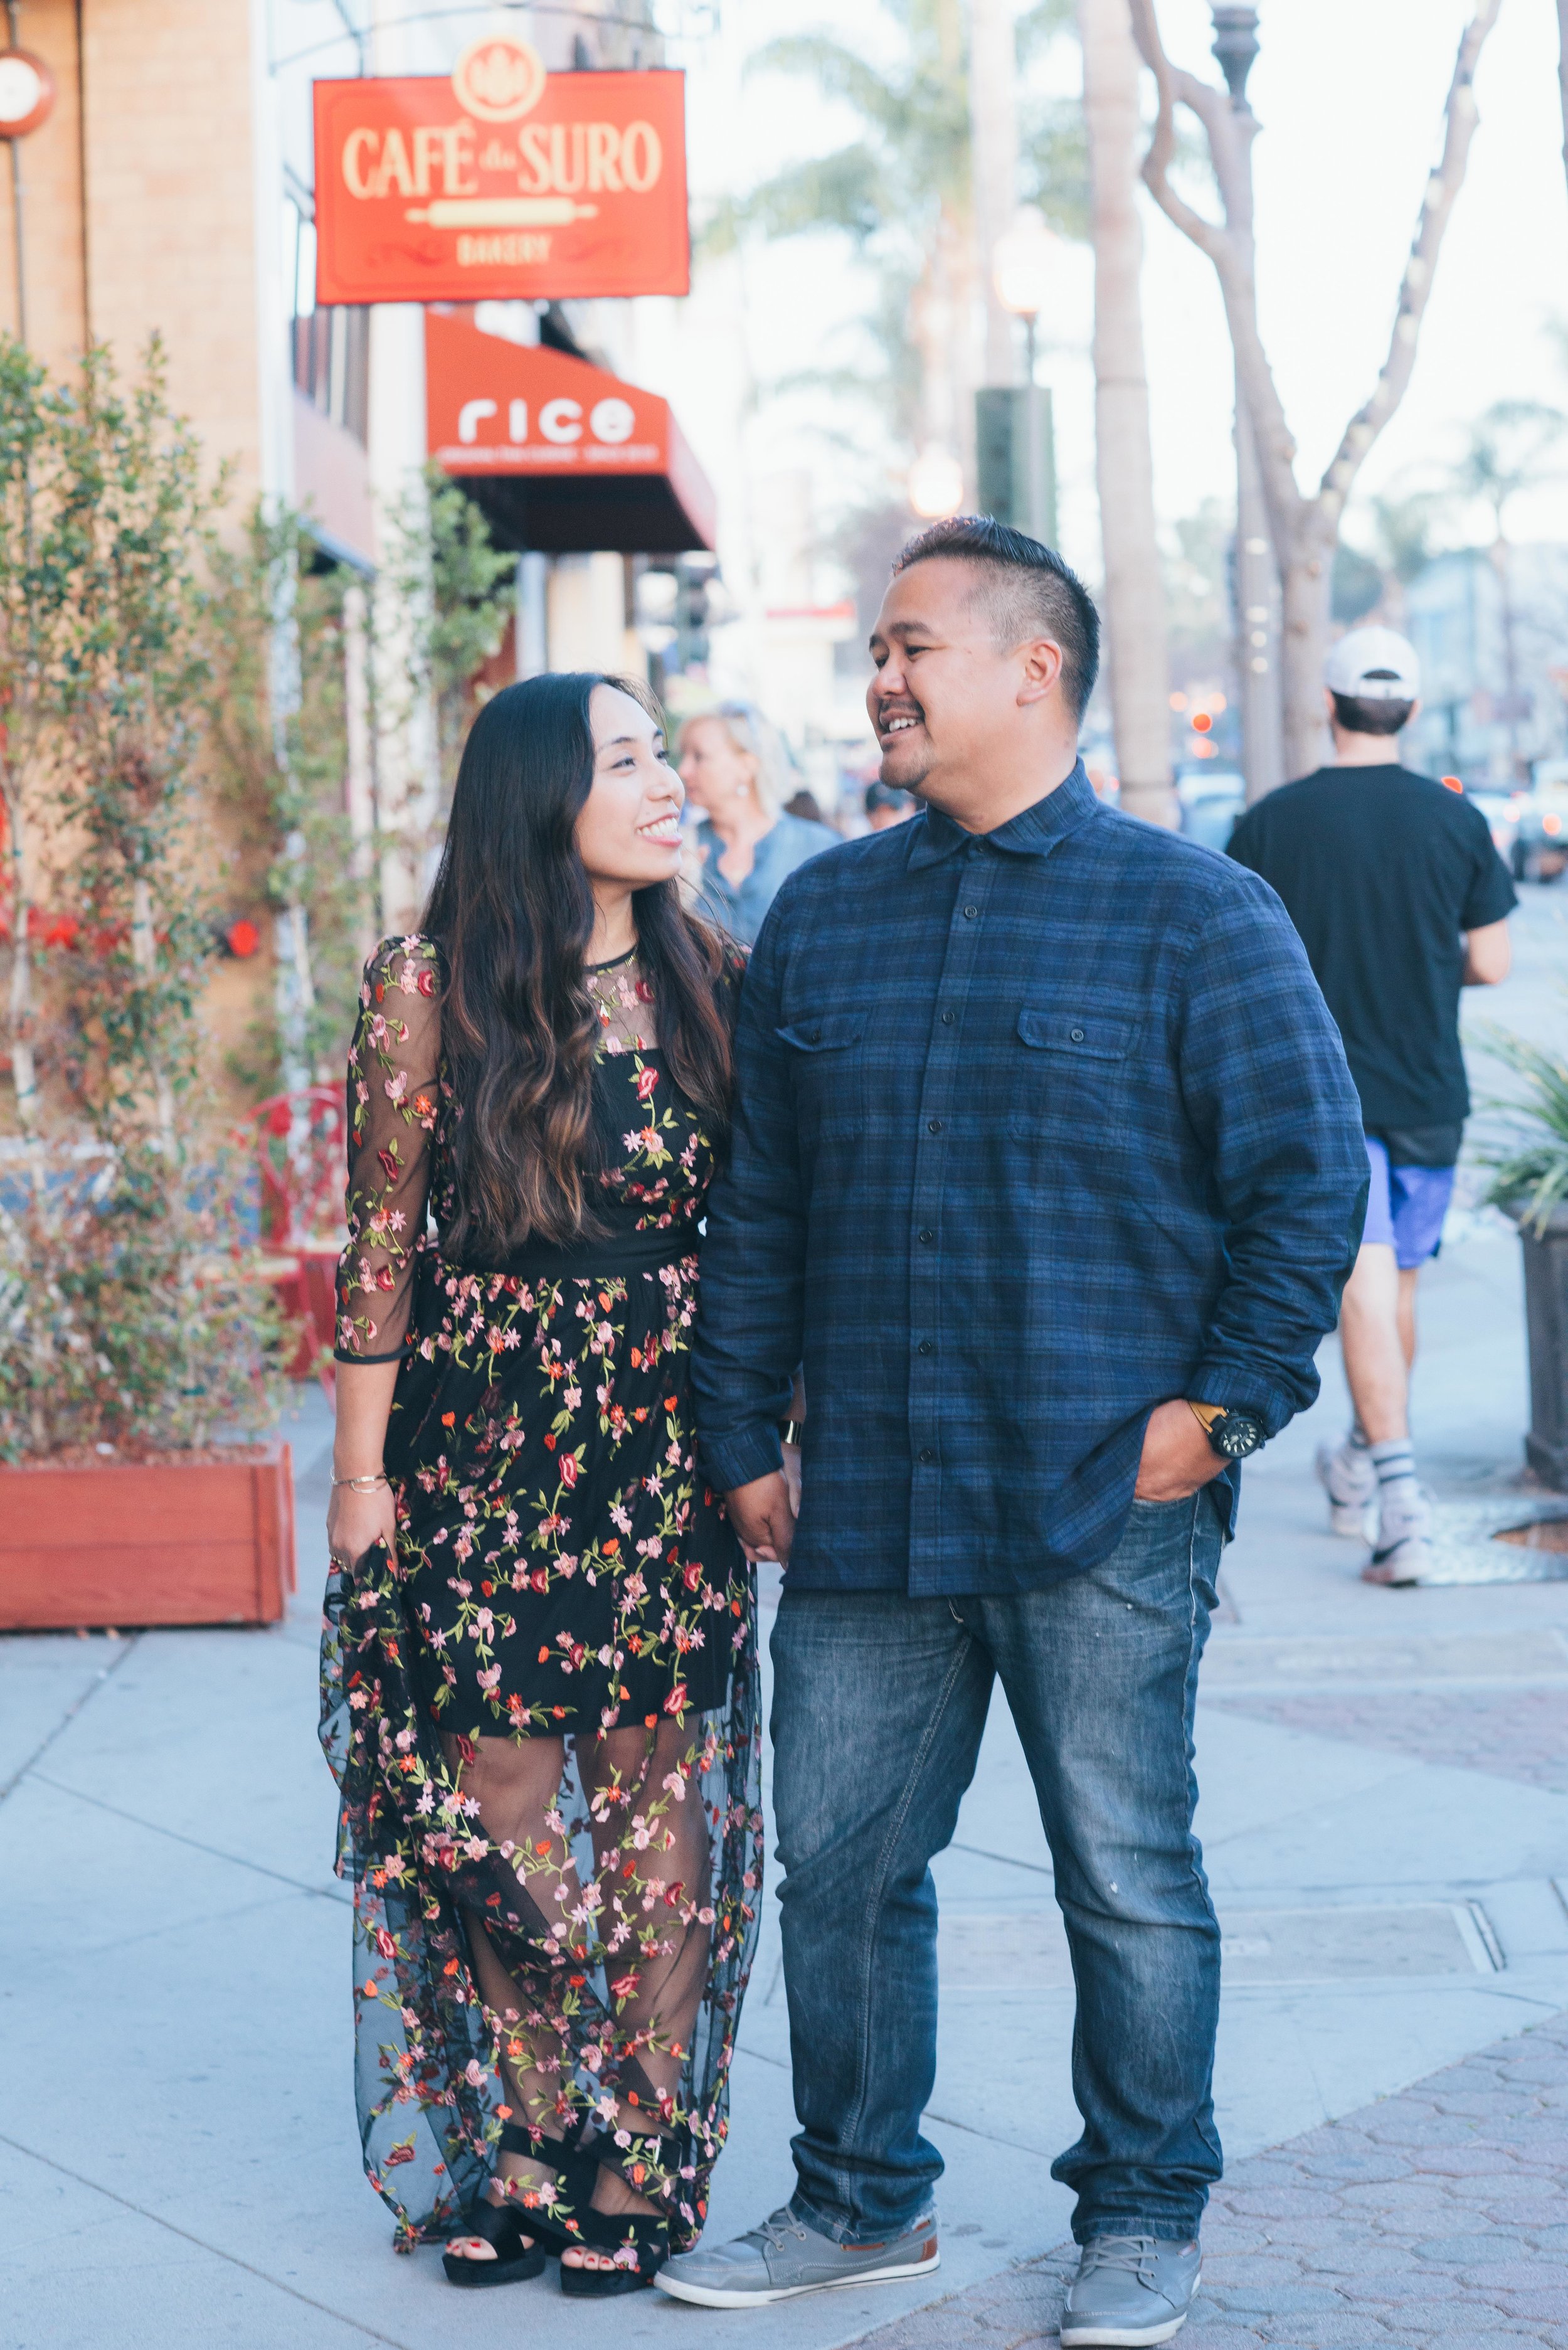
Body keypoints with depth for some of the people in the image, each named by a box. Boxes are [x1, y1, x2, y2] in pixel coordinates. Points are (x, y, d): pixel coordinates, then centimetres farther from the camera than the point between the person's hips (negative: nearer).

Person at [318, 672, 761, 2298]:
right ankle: (517, 2155, 23)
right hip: (484, 1450, -2)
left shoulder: (709, 983, 4)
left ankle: (642, 2167, 19)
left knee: (662, 1825, 5)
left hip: (672, 1463, 2)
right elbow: (379, 1250, -2)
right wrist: (362, 1476, -3)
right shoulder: (429, 992, -4)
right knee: (498, 1812, 4)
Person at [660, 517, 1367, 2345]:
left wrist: (1222, 1406, -8)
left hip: (1104, 1510, -4)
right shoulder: (819, 918, 11)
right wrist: (741, 1441, 10)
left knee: (1127, 1878, 6)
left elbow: (1310, 1181, -1)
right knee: (838, 1864, 10)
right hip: (862, 1507, 4)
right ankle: (862, 2200, 29)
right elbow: (754, 1209, 14)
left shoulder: (1194, 915, -1)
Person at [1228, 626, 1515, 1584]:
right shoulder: (1457, 820, -3)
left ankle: (1400, 1497, -17)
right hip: (1428, 1093, 2)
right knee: (1401, 1282, 17)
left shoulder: (1271, 823, -6)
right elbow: (1490, 963, 0)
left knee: (1364, 1287, -6)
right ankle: (1363, 1467, 32)